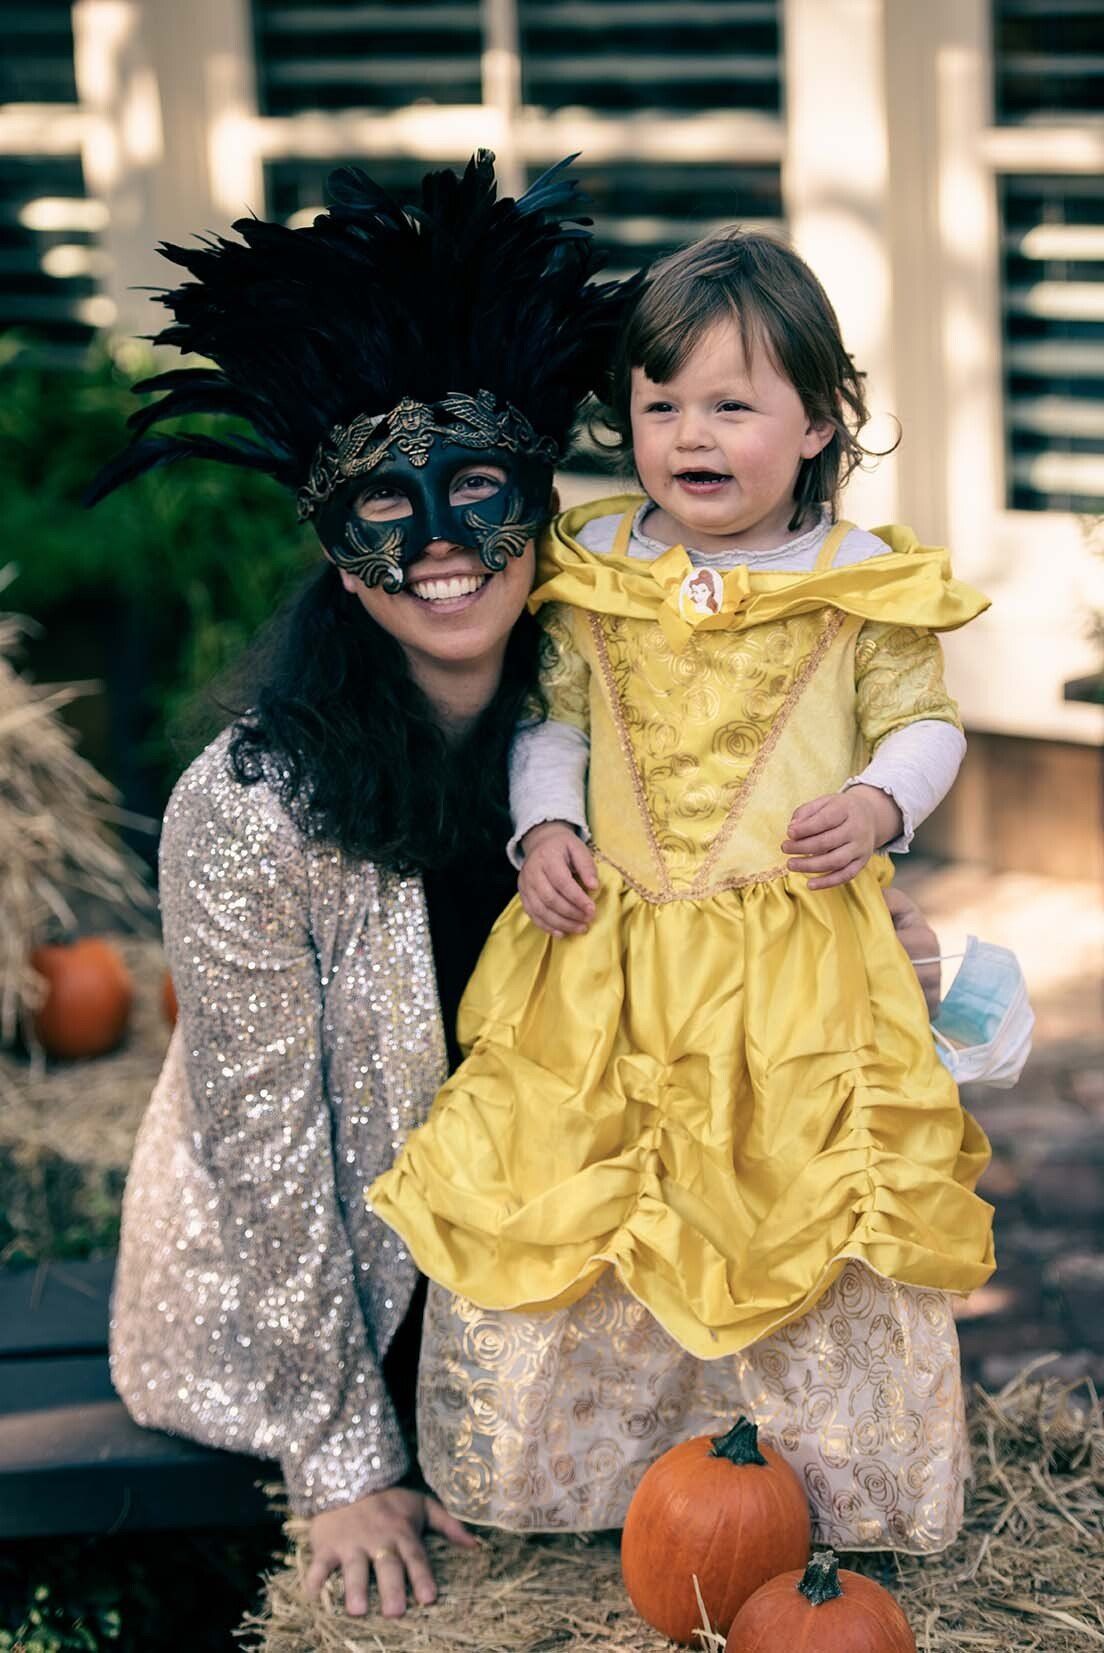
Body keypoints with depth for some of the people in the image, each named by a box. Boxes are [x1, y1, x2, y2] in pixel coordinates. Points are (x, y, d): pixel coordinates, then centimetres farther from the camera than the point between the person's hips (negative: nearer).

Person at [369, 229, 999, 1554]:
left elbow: (924, 721, 4)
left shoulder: (862, 582, -3)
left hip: (803, 957, -2)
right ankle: (564, 1458, 26)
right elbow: (552, 717, 11)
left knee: (815, 1198, 3)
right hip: (610, 945, 2)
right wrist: (543, 826, -5)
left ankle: (854, 1483, 22)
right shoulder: (594, 568, 2)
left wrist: (879, 805, -15)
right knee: (556, 1193, 5)